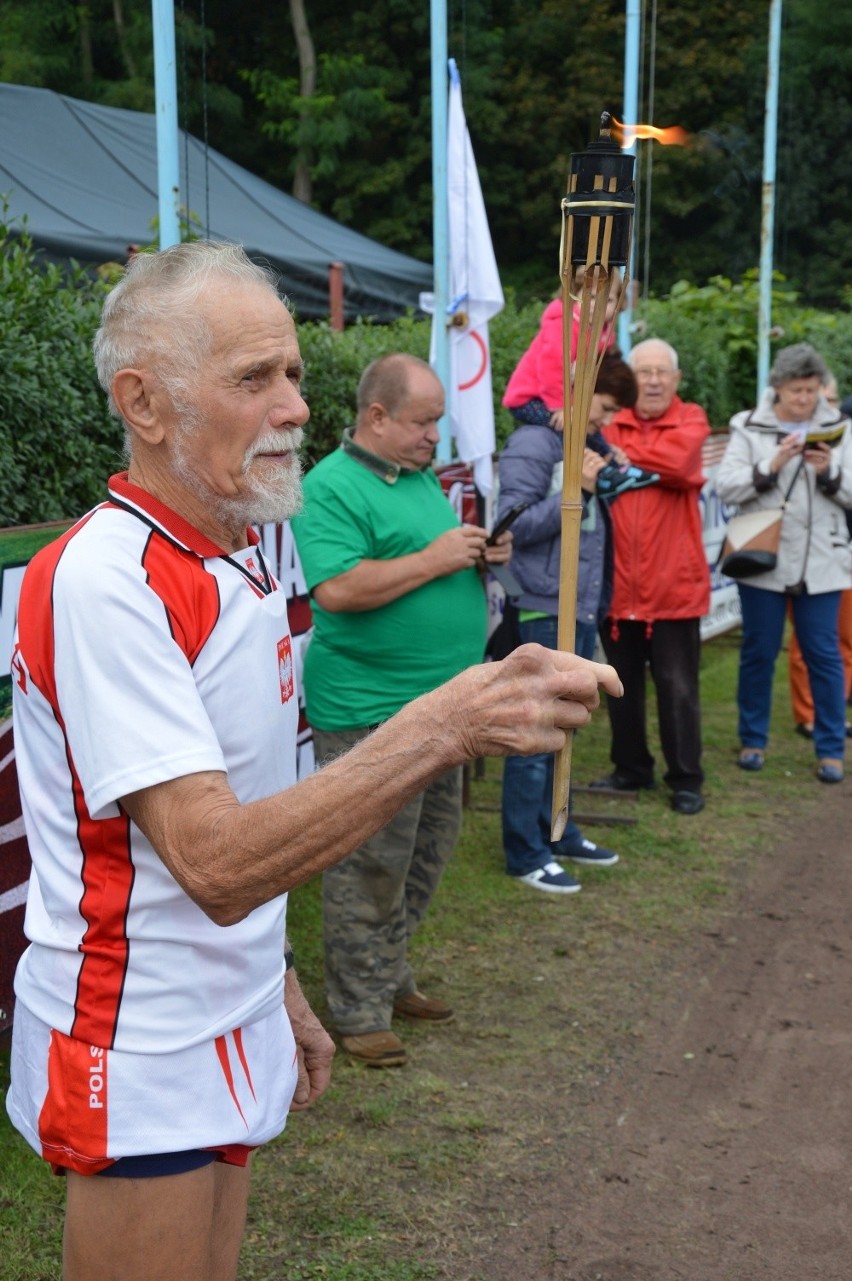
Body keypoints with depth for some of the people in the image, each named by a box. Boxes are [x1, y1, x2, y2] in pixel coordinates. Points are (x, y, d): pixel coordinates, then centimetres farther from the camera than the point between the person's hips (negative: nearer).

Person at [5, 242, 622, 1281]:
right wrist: (443, 726, -37)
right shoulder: (103, 579, -22)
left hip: (226, 1029, 8)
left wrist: (278, 991, 15)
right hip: (135, 1059, -8)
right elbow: (215, 864, -31)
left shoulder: (236, 563, 7)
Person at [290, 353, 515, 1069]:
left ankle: (390, 979, 33)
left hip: (442, 704, 9)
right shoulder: (331, 487, -13)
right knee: (372, 863, -2)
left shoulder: (422, 477, 15)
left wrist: (481, 553, 4)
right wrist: (433, 559, -20)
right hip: (371, 710, -9)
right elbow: (337, 589, -25)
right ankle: (359, 1012, 12)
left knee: (429, 849, 18)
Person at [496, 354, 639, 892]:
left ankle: (554, 832, 30)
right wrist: (576, 491, -23)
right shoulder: (532, 444, -13)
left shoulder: (588, 443, 12)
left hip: (584, 609, 8)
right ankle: (525, 853, 9)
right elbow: (514, 524, -20)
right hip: (544, 611, -8)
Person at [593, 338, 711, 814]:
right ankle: (632, 768, 30)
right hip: (617, 583, 3)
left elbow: (677, 461, -22)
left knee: (678, 688, 4)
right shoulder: (611, 422, 7)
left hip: (673, 584, -3)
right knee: (623, 684, 14)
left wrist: (617, 455, -14)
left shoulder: (691, 421, -2)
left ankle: (686, 779, 18)